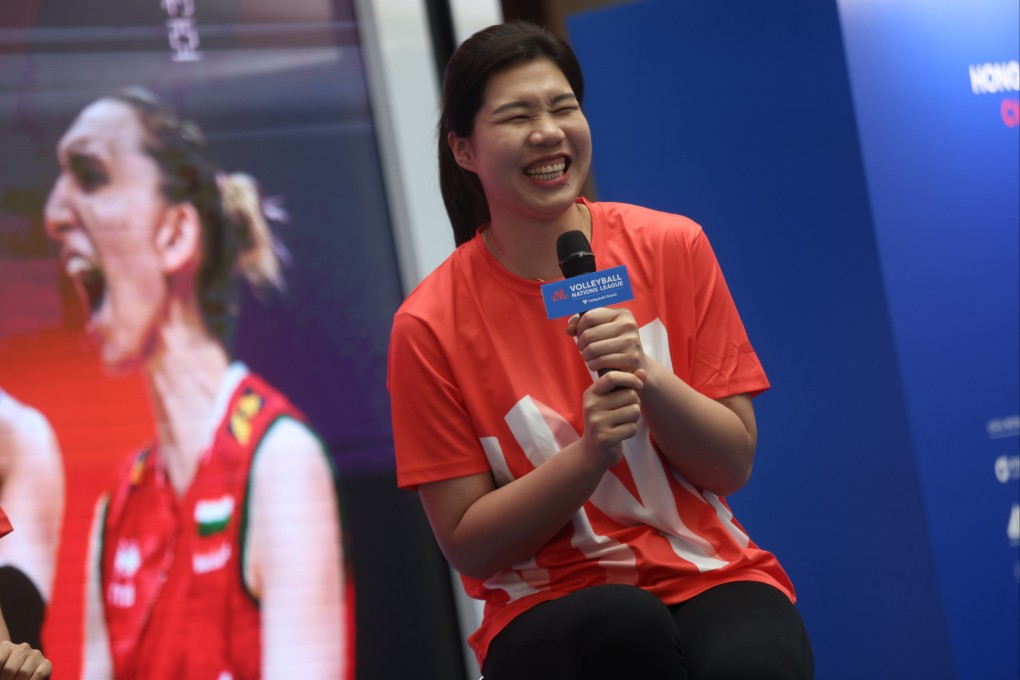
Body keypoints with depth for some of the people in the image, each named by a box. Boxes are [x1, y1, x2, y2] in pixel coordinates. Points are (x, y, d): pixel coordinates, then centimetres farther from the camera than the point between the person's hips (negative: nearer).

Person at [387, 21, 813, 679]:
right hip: (548, 612, -1)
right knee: (625, 625, -36)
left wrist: (646, 377, -17)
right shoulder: (429, 326, -5)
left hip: (711, 577, 1)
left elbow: (734, 466, 2)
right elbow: (468, 545, -4)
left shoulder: (671, 247, 1)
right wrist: (590, 452, -19)